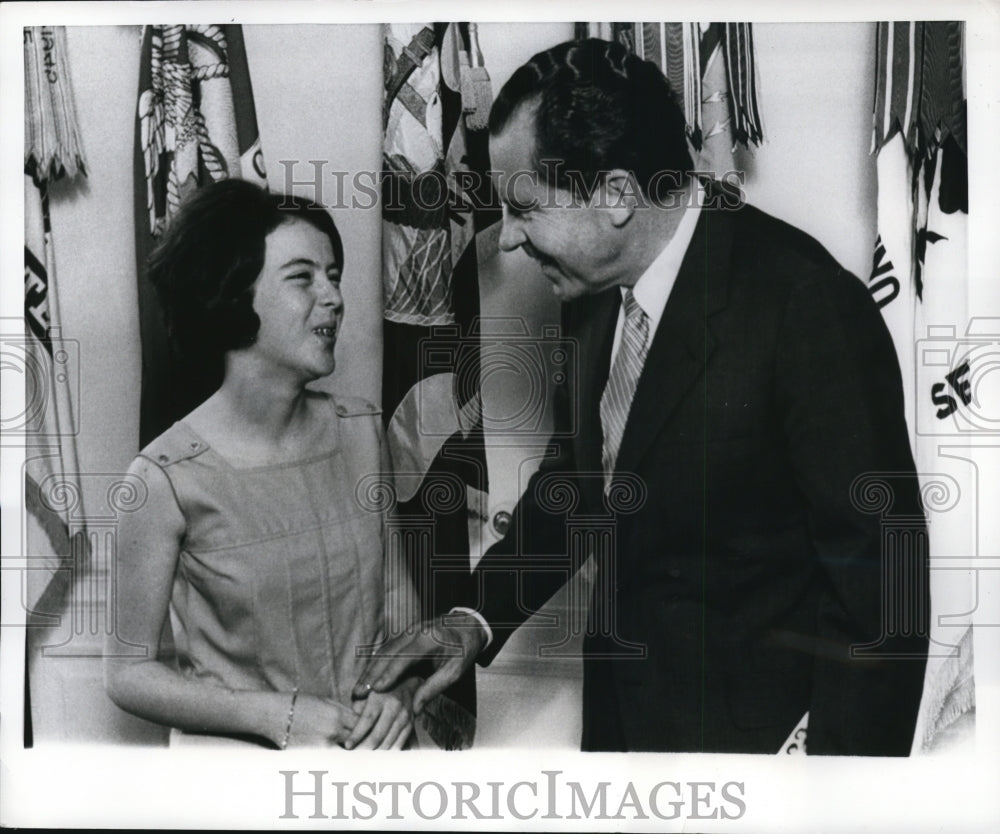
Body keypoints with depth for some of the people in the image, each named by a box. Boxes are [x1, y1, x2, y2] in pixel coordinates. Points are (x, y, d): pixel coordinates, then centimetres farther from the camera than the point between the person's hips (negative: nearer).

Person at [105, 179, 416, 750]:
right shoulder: (168, 478, -10)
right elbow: (129, 673, -4)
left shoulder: (363, 430, 3)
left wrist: (398, 690, -5)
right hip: (237, 747, -2)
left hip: (370, 742, 2)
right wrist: (277, 714, -13)